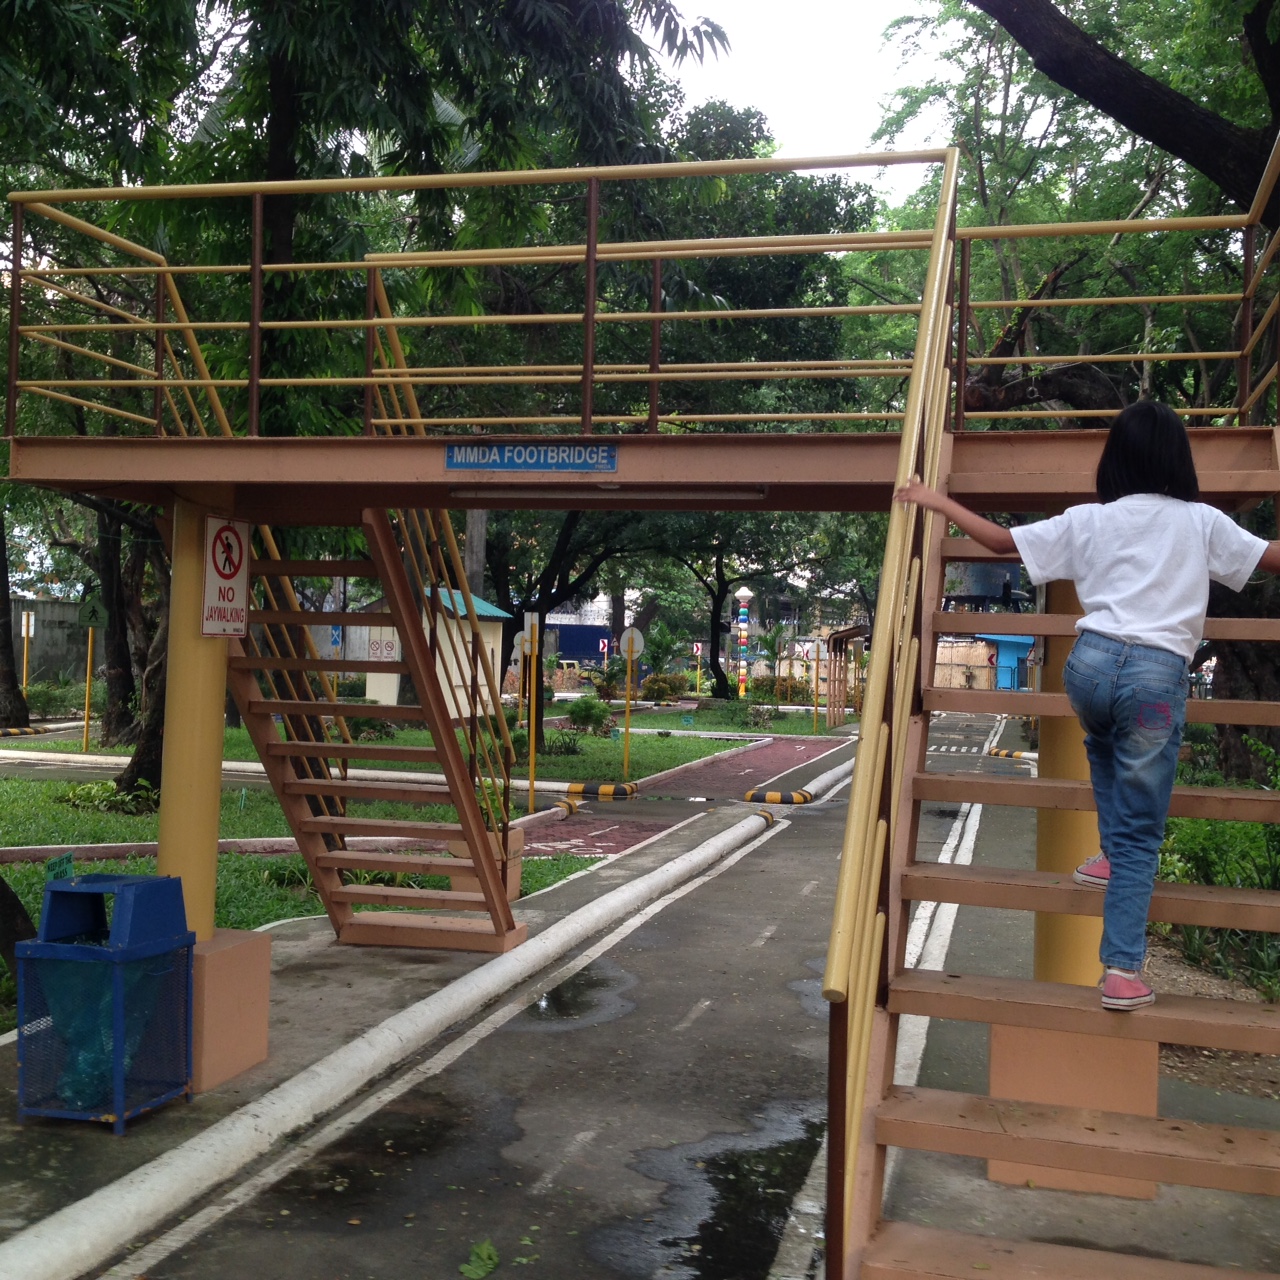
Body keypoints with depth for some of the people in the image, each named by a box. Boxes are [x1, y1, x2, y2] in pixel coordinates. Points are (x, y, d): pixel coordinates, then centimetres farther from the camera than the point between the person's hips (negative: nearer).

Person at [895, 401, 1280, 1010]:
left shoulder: (1087, 521, 11)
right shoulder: (1202, 523, 9)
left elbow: (1002, 541, 13)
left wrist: (939, 503, 24)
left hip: (1091, 661, 2)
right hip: (1158, 675, -2)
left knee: (1105, 745, 39)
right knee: (1141, 835, 5)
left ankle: (1111, 854, 33)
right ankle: (1123, 970, 0)